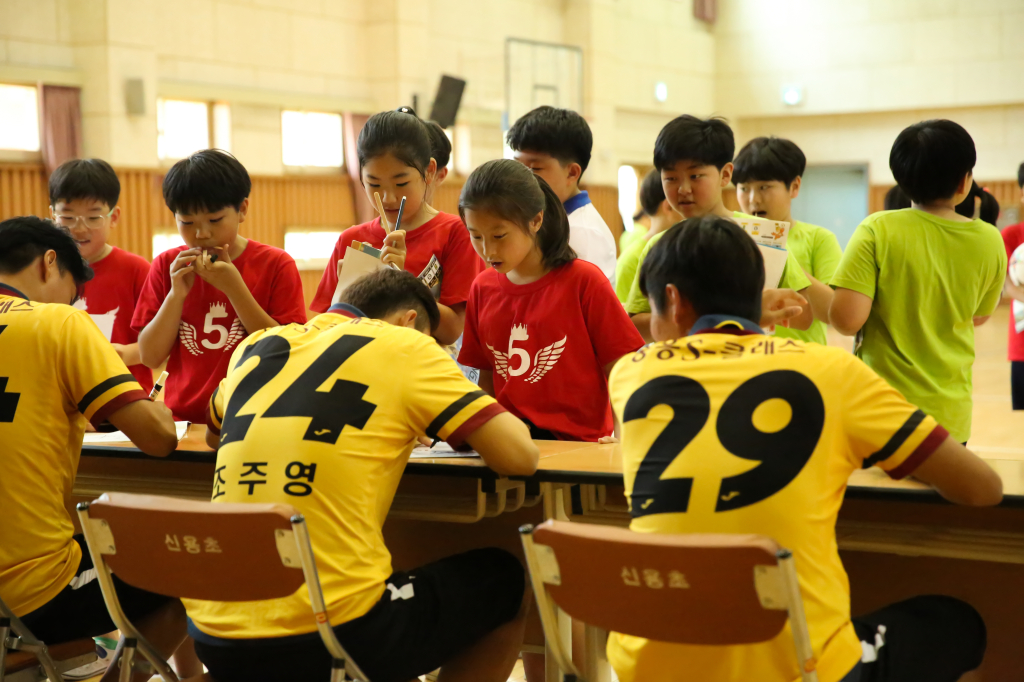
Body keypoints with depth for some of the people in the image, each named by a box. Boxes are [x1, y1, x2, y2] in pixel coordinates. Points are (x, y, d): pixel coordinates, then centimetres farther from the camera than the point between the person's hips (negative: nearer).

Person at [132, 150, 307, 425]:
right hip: (184, 419, 2)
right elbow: (150, 357, 7)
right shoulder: (167, 266, 11)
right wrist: (176, 294, -4)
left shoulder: (275, 265, 4)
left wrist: (234, 287, -10)